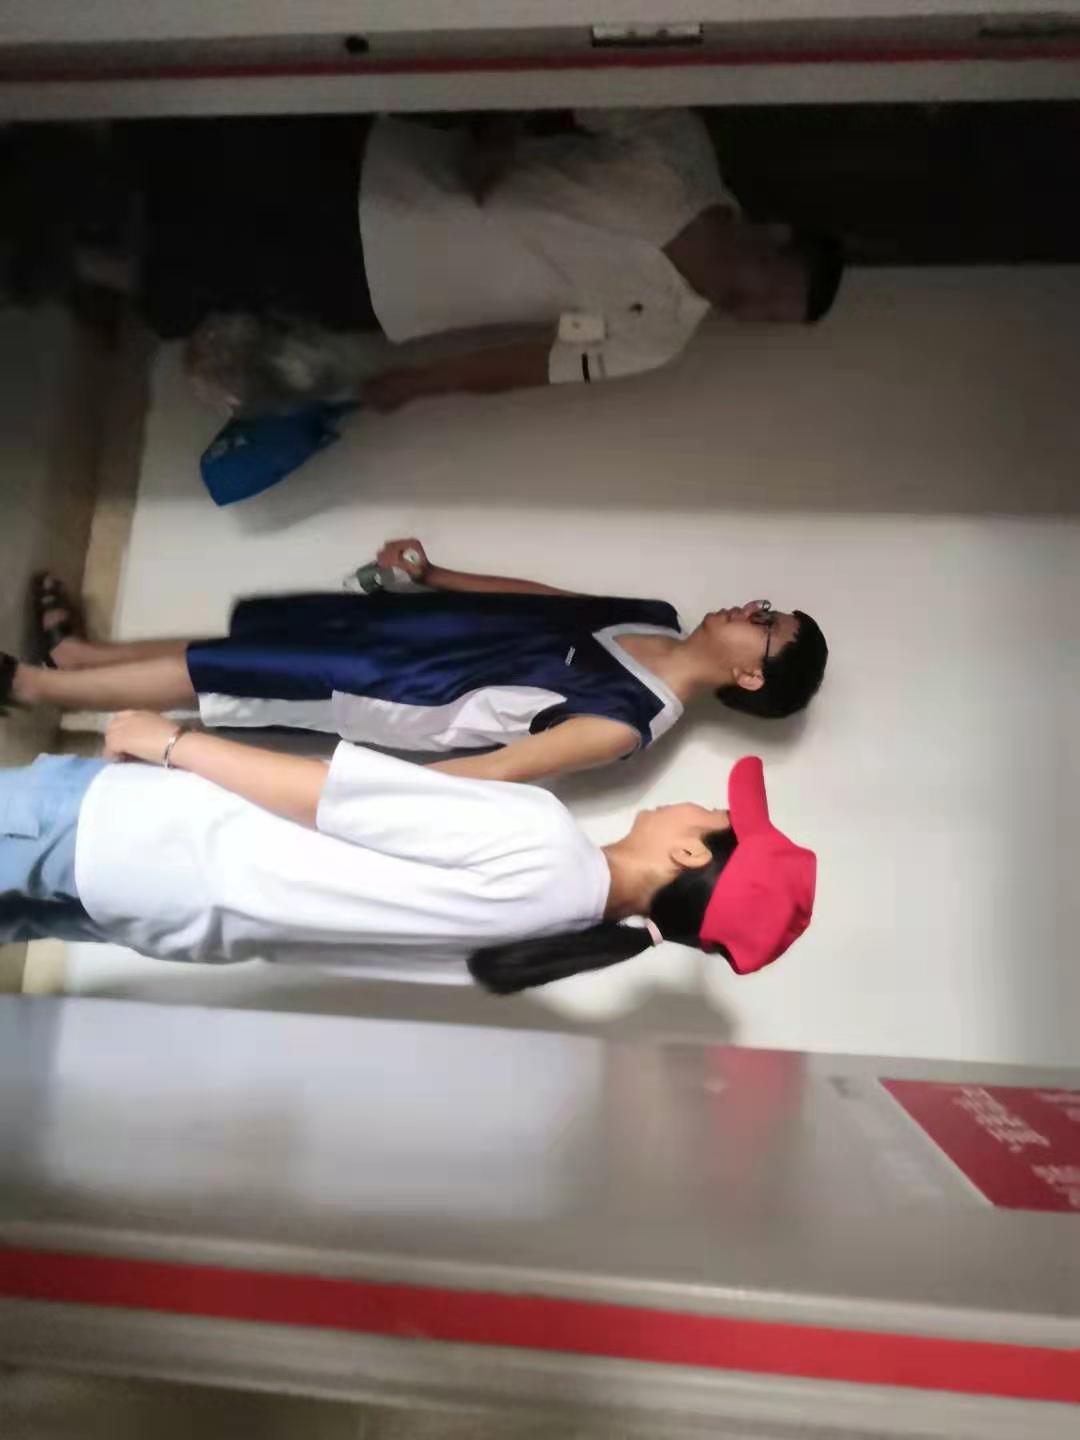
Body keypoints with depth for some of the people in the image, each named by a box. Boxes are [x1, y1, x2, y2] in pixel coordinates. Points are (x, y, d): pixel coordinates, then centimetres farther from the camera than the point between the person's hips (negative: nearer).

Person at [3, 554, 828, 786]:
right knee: (233, 646, 11)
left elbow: (499, 771, -23)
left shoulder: (627, 724, -21)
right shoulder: (659, 621, 3)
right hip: (406, 630, 7)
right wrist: (433, 573, 12)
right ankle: (76, 651, 31)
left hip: (398, 704, -7)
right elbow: (543, 602, 14)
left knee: (212, 672, -4)